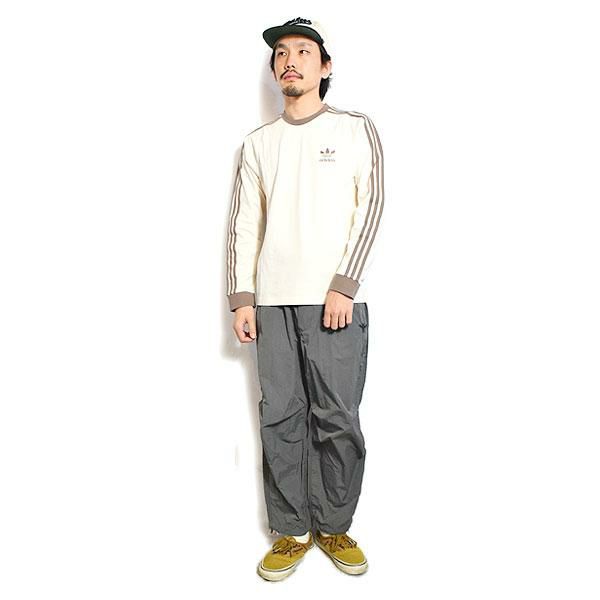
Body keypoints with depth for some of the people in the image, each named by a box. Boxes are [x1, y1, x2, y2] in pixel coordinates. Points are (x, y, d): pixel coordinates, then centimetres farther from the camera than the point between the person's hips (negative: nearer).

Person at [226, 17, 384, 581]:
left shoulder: (356, 128, 9)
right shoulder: (258, 142, 16)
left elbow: (370, 210, 0)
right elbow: (244, 224, 12)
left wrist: (344, 286, -9)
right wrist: (242, 298, 2)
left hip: (336, 300, -2)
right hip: (273, 302, 3)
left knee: (337, 420, -1)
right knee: (280, 419, 3)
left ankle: (334, 527, 17)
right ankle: (292, 532, 16)